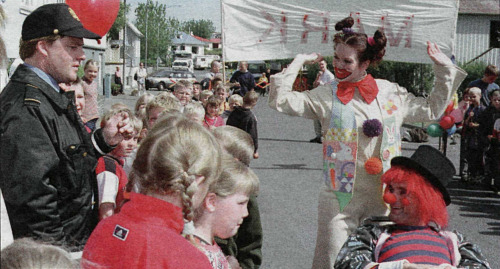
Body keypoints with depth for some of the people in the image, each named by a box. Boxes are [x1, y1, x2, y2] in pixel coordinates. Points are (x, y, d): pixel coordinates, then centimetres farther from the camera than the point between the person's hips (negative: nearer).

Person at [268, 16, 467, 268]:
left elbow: (431, 109, 20)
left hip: (383, 197, 3)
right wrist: (298, 61, -5)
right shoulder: (326, 96, -2)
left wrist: (443, 68, 16)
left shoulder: (392, 93, 6)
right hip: (340, 197, -2)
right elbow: (280, 100, -9)